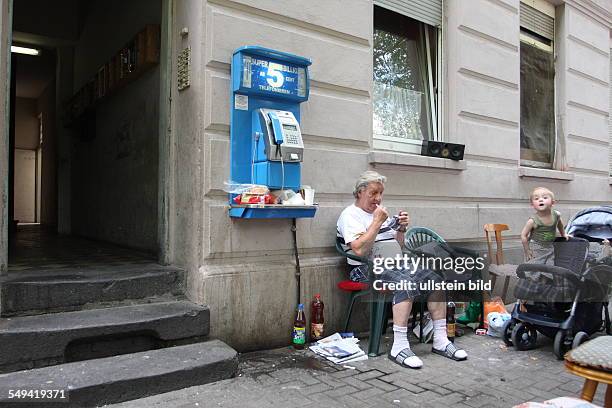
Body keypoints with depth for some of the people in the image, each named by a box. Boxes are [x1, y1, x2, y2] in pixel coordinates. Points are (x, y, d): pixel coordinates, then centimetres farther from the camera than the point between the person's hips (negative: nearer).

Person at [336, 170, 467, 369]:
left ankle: (440, 341, -9)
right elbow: (360, 250, -18)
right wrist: (377, 222, -16)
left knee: (435, 279, -14)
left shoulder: (381, 213, 22)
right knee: (407, 284, -34)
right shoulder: (350, 215, -3)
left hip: (395, 263, 8)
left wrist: (401, 229, 4)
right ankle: (399, 347, -31)